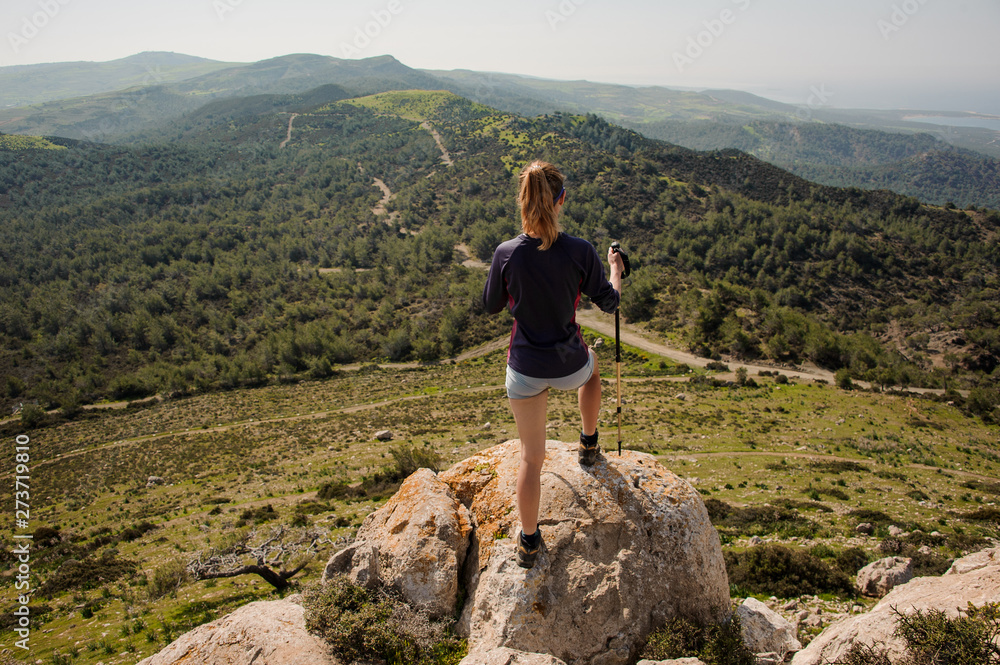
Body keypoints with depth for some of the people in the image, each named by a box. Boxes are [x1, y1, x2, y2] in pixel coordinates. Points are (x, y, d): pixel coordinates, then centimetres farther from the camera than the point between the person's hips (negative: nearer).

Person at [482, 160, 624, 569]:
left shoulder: (506, 254, -16)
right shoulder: (580, 252, -17)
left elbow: (492, 306, 0)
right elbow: (609, 302, -2)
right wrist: (615, 268, 17)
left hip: (525, 369, 0)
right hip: (570, 364, 0)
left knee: (531, 456, 14)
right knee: (591, 368, 39)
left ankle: (529, 542, 25)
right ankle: (589, 444, 51)